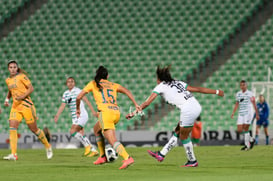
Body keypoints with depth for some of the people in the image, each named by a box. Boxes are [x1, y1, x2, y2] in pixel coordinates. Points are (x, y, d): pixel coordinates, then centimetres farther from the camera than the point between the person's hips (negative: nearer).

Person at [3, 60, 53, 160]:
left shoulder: (22, 77, -6)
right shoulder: (8, 80, 13)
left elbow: (31, 88, -9)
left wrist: (22, 96, -21)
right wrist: (7, 99, 15)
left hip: (26, 105, -6)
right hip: (15, 106, 6)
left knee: (33, 129, 2)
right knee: (12, 127, -14)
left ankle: (48, 147, 25)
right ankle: (13, 154, -19)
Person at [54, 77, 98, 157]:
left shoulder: (77, 90, -7)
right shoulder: (65, 94, 13)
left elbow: (86, 100, -11)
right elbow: (62, 106, 15)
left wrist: (93, 111, -17)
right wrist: (57, 115, 2)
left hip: (82, 115, -7)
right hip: (74, 117, 7)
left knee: (72, 131, -20)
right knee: (81, 135, 0)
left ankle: (87, 146, -10)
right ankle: (94, 151, 7)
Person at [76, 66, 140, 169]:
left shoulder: (93, 84, 16)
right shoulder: (113, 85, 24)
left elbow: (79, 97, 14)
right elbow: (127, 91, 10)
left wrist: (78, 109, 31)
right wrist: (135, 104, 7)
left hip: (105, 112, -5)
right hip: (116, 112, 5)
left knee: (113, 141, -14)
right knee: (96, 129, 30)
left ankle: (127, 158, -35)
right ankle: (102, 157, 29)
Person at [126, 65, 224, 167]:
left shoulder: (161, 86, 6)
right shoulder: (178, 83, 23)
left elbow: (147, 103, 5)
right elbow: (198, 89, 22)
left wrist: (133, 113, 11)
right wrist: (216, 92, 27)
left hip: (188, 110, -8)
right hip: (196, 106, 8)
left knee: (184, 137, 9)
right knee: (177, 133, 15)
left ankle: (192, 161, 19)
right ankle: (161, 155, 23)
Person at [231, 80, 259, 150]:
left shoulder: (250, 94, -4)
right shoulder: (238, 94, 12)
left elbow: (254, 105, -1)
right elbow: (237, 104, 19)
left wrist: (257, 114, 0)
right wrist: (233, 113, 9)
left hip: (248, 113, -6)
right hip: (241, 114, 6)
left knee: (245, 129, -11)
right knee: (239, 130, -2)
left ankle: (247, 145, -2)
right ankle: (251, 140, 18)